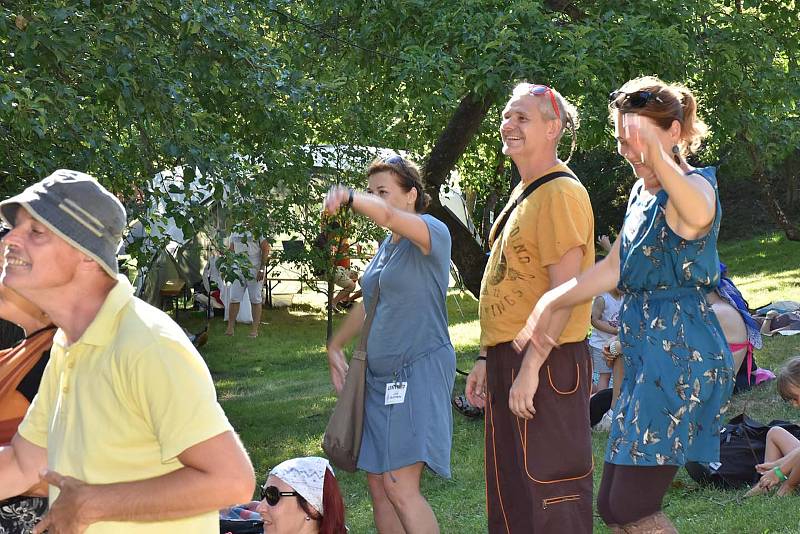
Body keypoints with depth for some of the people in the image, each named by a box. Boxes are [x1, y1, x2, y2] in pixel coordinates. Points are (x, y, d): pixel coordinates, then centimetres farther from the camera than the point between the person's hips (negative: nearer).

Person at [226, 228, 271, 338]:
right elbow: (231, 248, 21)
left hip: (255, 269, -4)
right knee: (234, 299, -2)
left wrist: (262, 269, -13)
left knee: (255, 300, 1)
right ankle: (230, 328, 1)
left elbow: (265, 249, -6)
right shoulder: (235, 231, 12)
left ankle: (254, 330, 5)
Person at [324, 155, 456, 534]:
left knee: (399, 486, -17)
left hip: (419, 371, -9)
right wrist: (335, 346, 31)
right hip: (380, 375, 9)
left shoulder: (433, 232, -10)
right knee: (377, 483, 6)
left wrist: (350, 198, -50)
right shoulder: (385, 246, 17)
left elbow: (388, 216, -32)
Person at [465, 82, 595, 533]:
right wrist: (488, 360, 19)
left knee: (551, 496, -5)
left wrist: (529, 368, -23)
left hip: (546, 363, -10)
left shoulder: (560, 193, -13)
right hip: (509, 361, 10)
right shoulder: (524, 193, 17)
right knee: (511, 495, 16)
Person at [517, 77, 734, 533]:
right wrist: (552, 302, 3)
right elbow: (615, 270, 14)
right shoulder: (643, 194, 15)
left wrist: (657, 154, -57)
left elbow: (698, 214, -40)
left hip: (680, 355, -10)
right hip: (647, 356, 10)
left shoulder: (695, 185, -14)